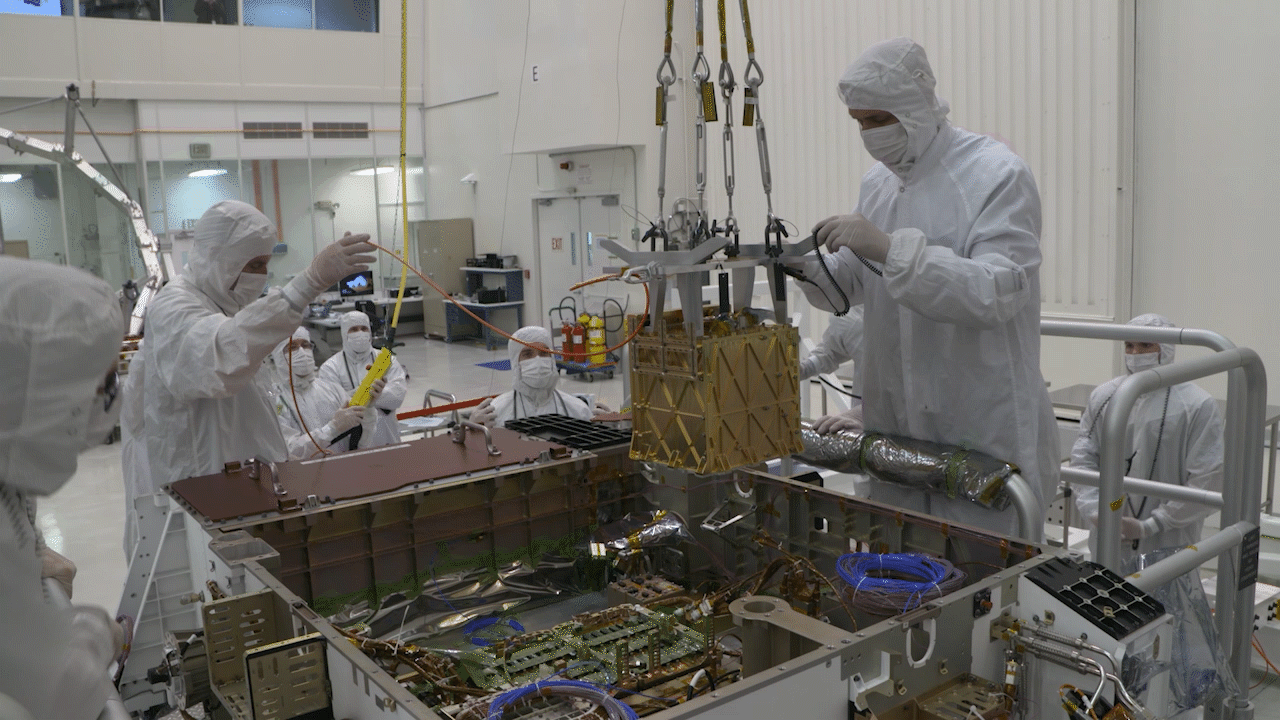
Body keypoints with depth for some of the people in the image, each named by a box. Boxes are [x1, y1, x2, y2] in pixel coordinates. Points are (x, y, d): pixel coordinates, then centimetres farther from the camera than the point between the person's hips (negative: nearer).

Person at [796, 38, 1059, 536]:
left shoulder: (998, 175, -12)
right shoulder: (878, 181, 10)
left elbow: (996, 292, -24)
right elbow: (854, 282, 15)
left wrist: (890, 248, -31)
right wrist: (808, 267, -7)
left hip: (980, 431, -6)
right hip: (893, 421, 7)